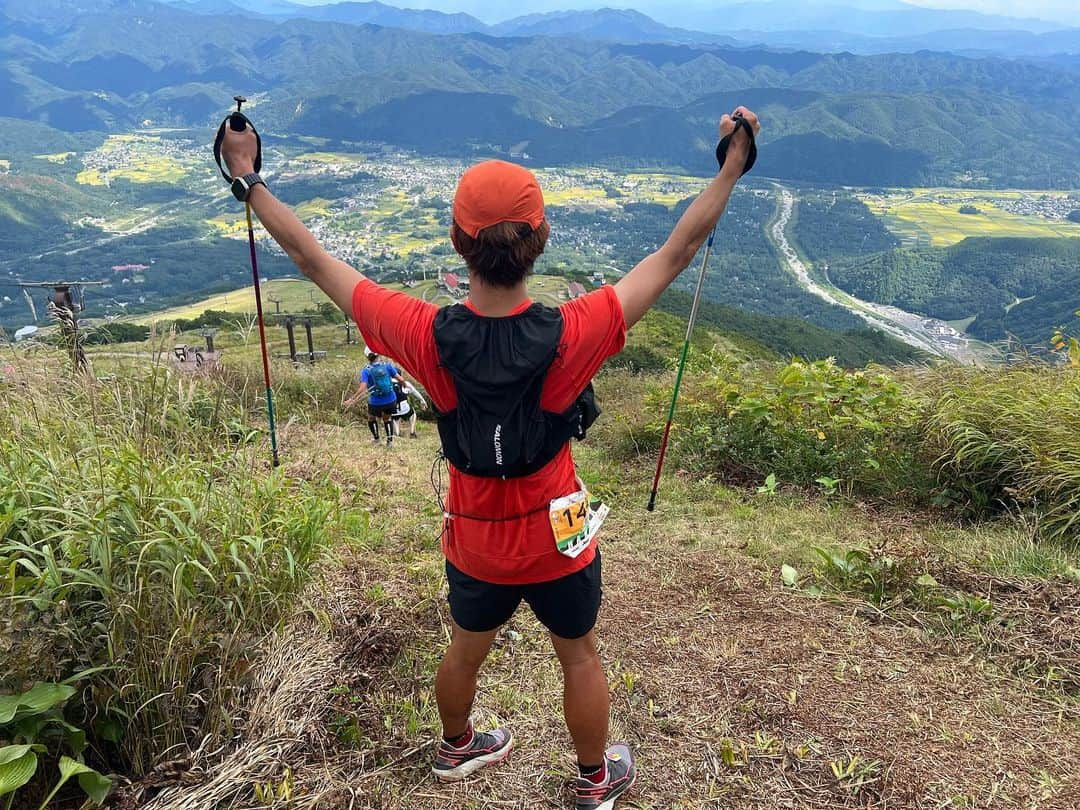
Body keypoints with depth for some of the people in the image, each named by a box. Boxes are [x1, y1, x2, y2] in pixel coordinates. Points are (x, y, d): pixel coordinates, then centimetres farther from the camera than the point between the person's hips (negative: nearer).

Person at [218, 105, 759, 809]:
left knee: (466, 649, 29)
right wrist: (734, 164, -10)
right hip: (558, 544, -2)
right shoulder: (571, 334, -29)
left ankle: (457, 749, 58)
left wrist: (249, 177, -2)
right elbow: (677, 253, -19)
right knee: (580, 657, 24)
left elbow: (313, 258, -14)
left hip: (474, 545, 2)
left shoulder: (427, 336, -25)